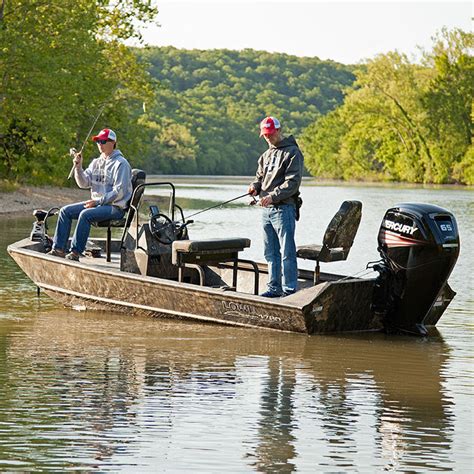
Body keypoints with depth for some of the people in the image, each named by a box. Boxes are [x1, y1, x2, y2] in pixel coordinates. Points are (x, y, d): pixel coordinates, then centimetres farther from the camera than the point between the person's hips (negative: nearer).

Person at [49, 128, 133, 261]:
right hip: (97, 203, 8)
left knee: (85, 214, -32)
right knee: (65, 211, -4)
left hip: (115, 206, -8)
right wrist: (78, 167, -7)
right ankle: (59, 249, -9)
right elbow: (84, 183, 9)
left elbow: (119, 191, -16)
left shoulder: (121, 164, -9)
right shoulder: (96, 162, 15)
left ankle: (75, 252, -29)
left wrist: (98, 201, -19)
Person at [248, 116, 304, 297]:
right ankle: (274, 288, 19)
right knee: (271, 252, 12)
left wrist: (273, 196, -23)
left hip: (284, 209, -8)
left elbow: (292, 182, -15)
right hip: (267, 210, 8)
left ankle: (290, 290, -5)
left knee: (287, 252, -7)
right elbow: (260, 176, 25)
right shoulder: (266, 155, 19)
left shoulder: (292, 152, -7)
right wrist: (255, 186, 2)